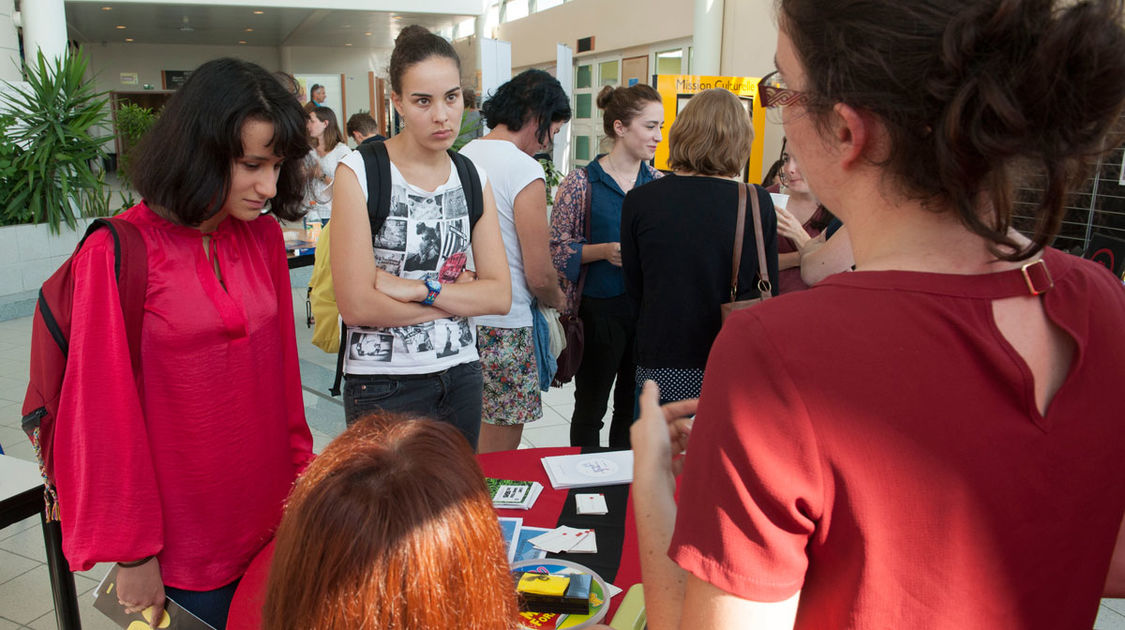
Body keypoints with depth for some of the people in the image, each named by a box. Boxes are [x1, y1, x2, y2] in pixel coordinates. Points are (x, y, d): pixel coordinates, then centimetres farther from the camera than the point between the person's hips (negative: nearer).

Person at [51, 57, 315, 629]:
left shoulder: (265, 237, 0)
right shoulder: (117, 253, -15)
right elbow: (105, 409, -12)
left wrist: (300, 468, 8)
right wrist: (132, 552, -7)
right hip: (185, 536, -4)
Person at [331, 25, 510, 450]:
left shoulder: (473, 177, 3)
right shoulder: (359, 172, -11)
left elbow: (500, 296, -3)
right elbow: (356, 305, -18)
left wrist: (420, 289, -17)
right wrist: (459, 293, -9)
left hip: (460, 374, 5)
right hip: (385, 383, -4)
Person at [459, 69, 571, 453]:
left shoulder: (462, 157, 7)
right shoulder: (524, 169, -15)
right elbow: (539, 275, -15)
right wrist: (558, 299, 6)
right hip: (501, 325, -8)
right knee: (499, 450, 6)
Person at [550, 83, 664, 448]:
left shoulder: (658, 183, 5)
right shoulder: (582, 182, -7)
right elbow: (556, 247, -7)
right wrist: (603, 251, -19)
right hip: (601, 308, -4)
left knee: (634, 406, 15)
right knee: (591, 407, 10)